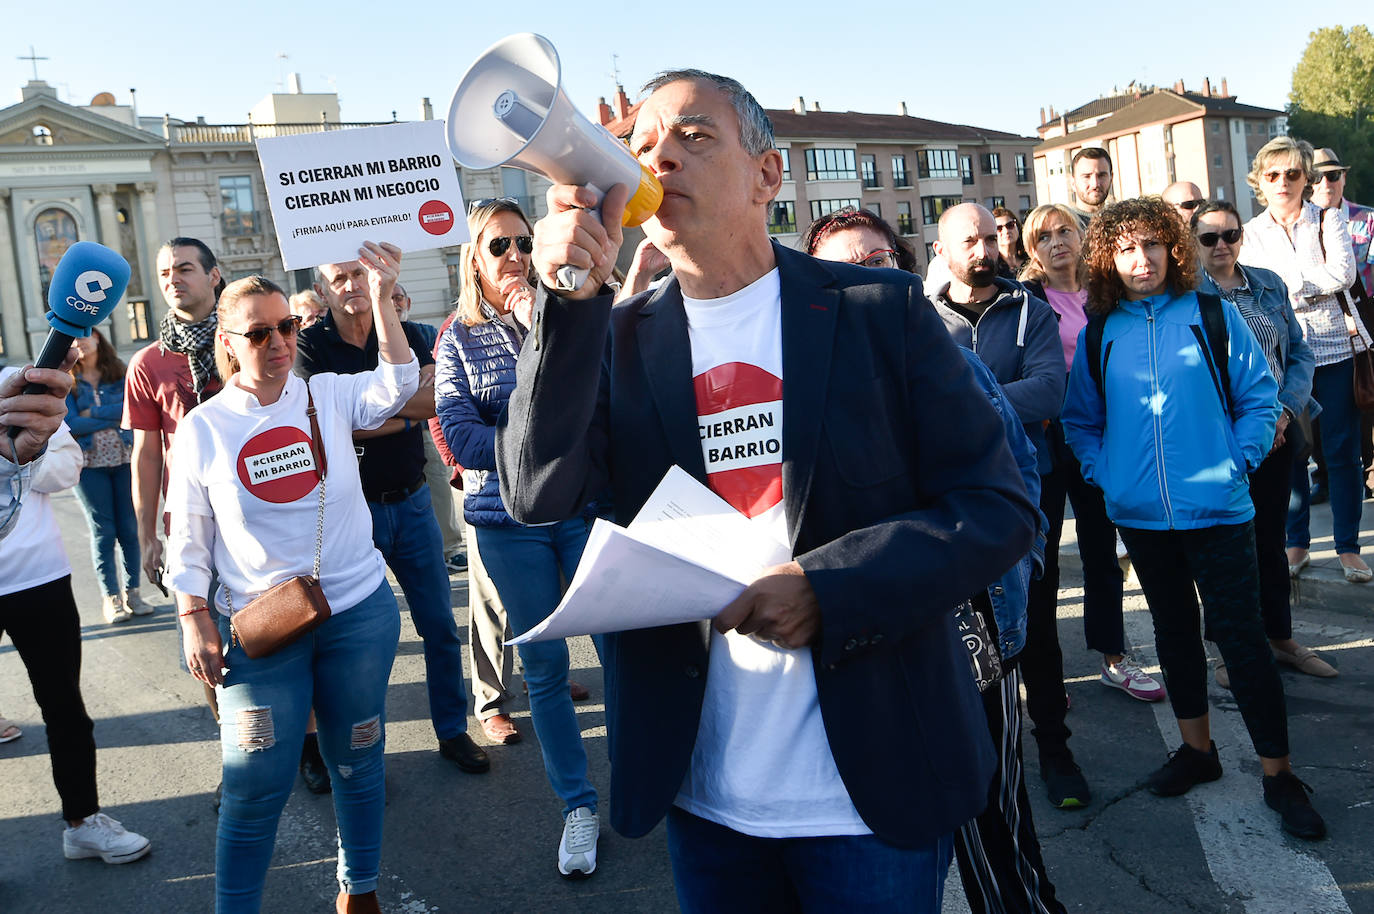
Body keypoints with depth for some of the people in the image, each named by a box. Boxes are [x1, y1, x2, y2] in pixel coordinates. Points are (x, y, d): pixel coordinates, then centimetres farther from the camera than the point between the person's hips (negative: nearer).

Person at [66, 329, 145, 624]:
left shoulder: (119, 373, 4)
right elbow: (70, 425, -9)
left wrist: (93, 414, -11)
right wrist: (113, 418, -8)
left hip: (124, 459, 1)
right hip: (89, 465, -1)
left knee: (129, 528, 4)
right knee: (103, 532, 3)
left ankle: (131, 591, 15)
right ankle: (110, 597, 12)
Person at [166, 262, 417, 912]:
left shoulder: (329, 396, 0)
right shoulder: (203, 428, -2)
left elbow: (397, 386, -18)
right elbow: (188, 537, 2)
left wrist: (381, 299, -24)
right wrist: (194, 620, -4)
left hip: (359, 613, 2)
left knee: (357, 762, 16)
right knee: (256, 785, 1)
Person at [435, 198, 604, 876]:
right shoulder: (458, 339, 5)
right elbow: (460, 438, -7)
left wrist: (540, 325, -14)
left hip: (585, 506, 0)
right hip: (511, 521, 1)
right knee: (544, 668, 8)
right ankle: (578, 806, 23)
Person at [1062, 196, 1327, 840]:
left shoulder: (1213, 315, -1)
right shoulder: (1098, 334, 5)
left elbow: (1259, 393, 1)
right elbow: (1080, 419, 11)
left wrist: (1240, 459, -9)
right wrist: (1102, 470, -2)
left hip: (1215, 506, -3)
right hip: (1141, 514, 3)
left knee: (1239, 634, -1)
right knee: (1174, 631, 16)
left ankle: (1278, 773, 11)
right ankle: (1197, 749, 32)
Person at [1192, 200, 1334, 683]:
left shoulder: (1270, 285, 9)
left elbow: (1300, 352, 9)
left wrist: (1286, 409, -8)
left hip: (1276, 430, 4)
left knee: (1271, 538, 15)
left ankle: (1280, 637, 29)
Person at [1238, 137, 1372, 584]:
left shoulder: (1328, 220, 5)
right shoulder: (1250, 234, 6)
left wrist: (1289, 282, -12)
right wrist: (1315, 286, -9)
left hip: (1334, 348, 0)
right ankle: (1297, 543, 16)